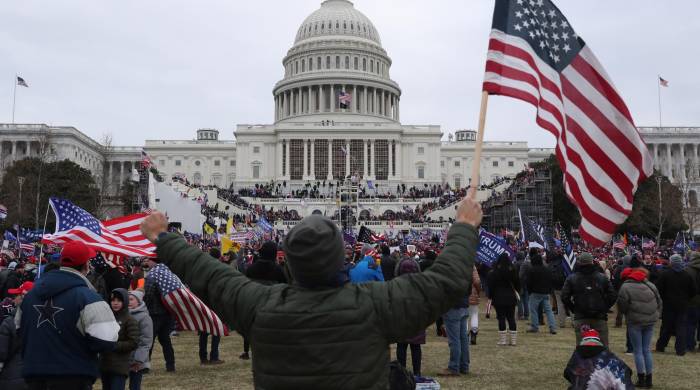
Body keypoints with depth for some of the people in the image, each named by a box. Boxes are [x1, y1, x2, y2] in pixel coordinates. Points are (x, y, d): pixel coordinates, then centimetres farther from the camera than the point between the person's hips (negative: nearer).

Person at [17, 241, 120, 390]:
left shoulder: (31, 294, 6)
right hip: (73, 378, -6)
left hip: (34, 377, 6)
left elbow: (19, 329, 18)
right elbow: (106, 340, -23)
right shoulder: (88, 298, -17)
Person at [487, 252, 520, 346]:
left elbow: (491, 286, -7)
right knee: (511, 318, 9)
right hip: (511, 298, 3)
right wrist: (515, 292, 25)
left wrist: (490, 297, 1)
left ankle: (503, 340, 0)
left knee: (501, 318, 0)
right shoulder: (513, 271, 1)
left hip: (499, 298, -3)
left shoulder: (494, 272, -9)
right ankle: (513, 339, 10)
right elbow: (518, 283, 8)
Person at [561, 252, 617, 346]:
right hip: (600, 317, 1)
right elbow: (613, 296, 1)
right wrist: (604, 308, 11)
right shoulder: (602, 277, 3)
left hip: (580, 317, -1)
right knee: (603, 347, 8)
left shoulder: (571, 279, -1)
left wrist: (573, 309, 7)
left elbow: (564, 297, -5)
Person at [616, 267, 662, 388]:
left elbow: (622, 306, -10)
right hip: (650, 320, 5)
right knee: (646, 349, 15)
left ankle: (641, 379, 7)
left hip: (635, 321, -5)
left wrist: (627, 313, 10)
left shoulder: (626, 287, -9)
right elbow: (659, 302, 11)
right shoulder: (650, 285, 7)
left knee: (638, 351, 5)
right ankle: (649, 379, 18)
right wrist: (656, 315, 18)